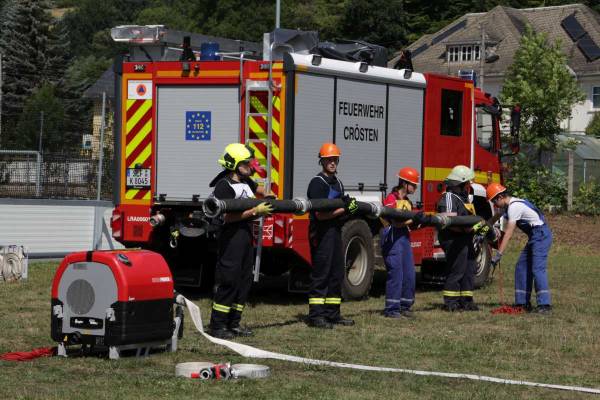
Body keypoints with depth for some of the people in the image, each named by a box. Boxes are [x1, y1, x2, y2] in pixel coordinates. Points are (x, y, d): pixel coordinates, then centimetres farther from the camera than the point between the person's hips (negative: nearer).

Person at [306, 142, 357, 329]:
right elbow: (320, 214, -18)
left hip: (335, 231, 9)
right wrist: (343, 209, -19)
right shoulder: (318, 183, -10)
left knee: (337, 273, 10)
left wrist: (349, 206, 0)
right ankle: (316, 315, -8)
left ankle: (332, 313, 16)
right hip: (322, 233, -9)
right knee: (321, 274, -9)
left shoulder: (337, 183, 18)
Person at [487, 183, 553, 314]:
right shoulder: (509, 206, 15)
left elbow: (508, 234, -20)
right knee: (521, 267, 9)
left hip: (541, 235, -11)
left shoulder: (514, 207, -17)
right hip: (535, 237, 11)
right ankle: (523, 302, 12)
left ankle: (544, 304, -21)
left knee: (537, 269, -17)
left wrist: (498, 254, -20)